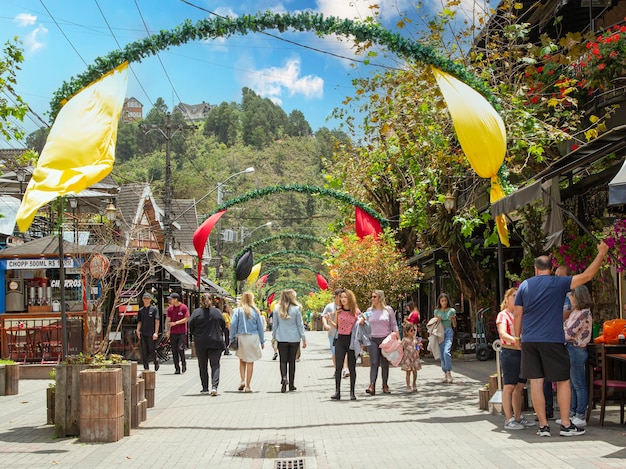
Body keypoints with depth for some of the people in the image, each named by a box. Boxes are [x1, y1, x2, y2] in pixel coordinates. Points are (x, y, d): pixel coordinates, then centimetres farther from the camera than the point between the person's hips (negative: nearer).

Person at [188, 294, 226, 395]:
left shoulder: (196, 312, -6)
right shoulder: (217, 312, -2)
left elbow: (190, 327, -3)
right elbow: (224, 325, 4)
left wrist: (194, 335, 15)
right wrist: (220, 334, 22)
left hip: (200, 342, 0)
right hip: (216, 342, 0)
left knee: (203, 365, 12)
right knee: (215, 365, 1)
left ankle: (205, 387, 17)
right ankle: (214, 386, -15)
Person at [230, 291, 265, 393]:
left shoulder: (238, 310, -1)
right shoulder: (255, 311, 1)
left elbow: (233, 325, -6)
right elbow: (260, 326, 4)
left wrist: (232, 339, -1)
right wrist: (262, 341, 11)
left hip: (241, 338, 0)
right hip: (253, 338, 0)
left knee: (242, 361, 16)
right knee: (250, 362, 4)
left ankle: (243, 380, -1)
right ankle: (247, 386, 4)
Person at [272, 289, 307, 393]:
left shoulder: (277, 308, -3)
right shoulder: (296, 309, -8)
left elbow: (274, 324, 3)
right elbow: (300, 325, -3)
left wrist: (274, 337, 14)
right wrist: (304, 338, 3)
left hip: (281, 339, 0)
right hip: (294, 338, 0)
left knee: (283, 360, 6)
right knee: (292, 361, 10)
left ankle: (284, 377, -20)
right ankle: (291, 384, 13)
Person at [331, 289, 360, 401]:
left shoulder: (356, 311, 1)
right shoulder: (338, 311, 4)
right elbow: (335, 326, 7)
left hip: (352, 340, -1)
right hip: (340, 340, 1)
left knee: (352, 367, 3)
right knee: (338, 367, -3)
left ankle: (352, 392, 11)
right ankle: (337, 392, 1)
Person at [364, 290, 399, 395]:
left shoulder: (388, 310, 4)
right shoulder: (369, 310, 10)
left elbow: (394, 325, 5)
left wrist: (398, 338, -1)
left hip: (386, 339, -1)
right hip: (372, 340, 1)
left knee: (385, 364, 6)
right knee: (374, 363, -10)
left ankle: (385, 385, 16)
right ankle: (372, 386, -18)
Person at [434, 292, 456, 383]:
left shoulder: (452, 311, 3)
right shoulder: (436, 311, 10)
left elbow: (454, 325, 8)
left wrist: (453, 320, -12)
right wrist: (437, 320, -3)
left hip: (448, 332, -3)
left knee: (446, 352, -22)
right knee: (442, 354, 4)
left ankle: (449, 373, -15)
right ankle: (445, 374, 12)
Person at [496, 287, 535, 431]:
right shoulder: (503, 315, -4)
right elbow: (502, 334, -19)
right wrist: (515, 340, -36)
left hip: (522, 353, 7)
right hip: (509, 353, -7)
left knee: (520, 386, 10)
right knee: (509, 386, -5)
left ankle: (518, 417, 18)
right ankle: (508, 420, -3)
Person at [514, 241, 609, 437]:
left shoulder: (524, 285, 7)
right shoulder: (558, 283, -3)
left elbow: (517, 314, 7)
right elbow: (587, 276, -4)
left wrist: (517, 336, 18)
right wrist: (601, 254, 5)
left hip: (529, 340, 3)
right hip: (552, 340, -3)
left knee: (536, 381, 4)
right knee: (563, 381, 7)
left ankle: (543, 426, 6)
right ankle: (566, 425, 8)